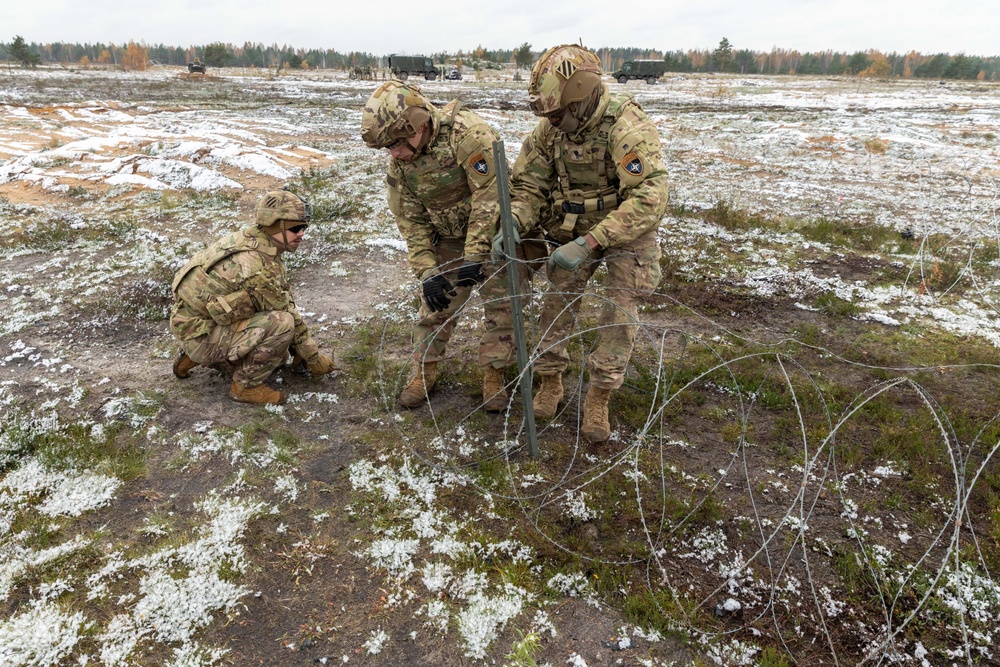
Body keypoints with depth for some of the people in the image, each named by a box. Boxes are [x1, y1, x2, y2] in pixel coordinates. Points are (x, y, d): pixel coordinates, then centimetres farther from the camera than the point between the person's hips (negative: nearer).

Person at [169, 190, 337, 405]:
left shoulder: (254, 241, 0)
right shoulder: (256, 266, -29)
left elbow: (284, 301, 5)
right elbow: (286, 312, -19)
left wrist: (299, 354, 8)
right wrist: (314, 358, -7)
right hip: (201, 336, -9)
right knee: (282, 323, -26)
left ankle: (195, 357, 20)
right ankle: (246, 386, -7)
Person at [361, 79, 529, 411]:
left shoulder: (467, 134, -29)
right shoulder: (400, 161, -8)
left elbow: (490, 195, -28)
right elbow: (411, 220, -3)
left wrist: (475, 254, -27)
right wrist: (426, 271, -11)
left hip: (494, 232, -4)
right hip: (449, 240, 5)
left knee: (501, 304, 1)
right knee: (436, 305, 7)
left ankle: (493, 373, 19)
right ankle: (423, 370, 23)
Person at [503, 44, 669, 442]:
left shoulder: (627, 129, -32)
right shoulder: (550, 129, -13)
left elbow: (648, 200, -39)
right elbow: (529, 184, -8)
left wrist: (589, 243, -45)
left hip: (628, 229, -4)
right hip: (574, 229, 4)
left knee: (619, 315, -5)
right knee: (557, 304, 0)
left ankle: (598, 400, 9)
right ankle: (550, 383, 19)